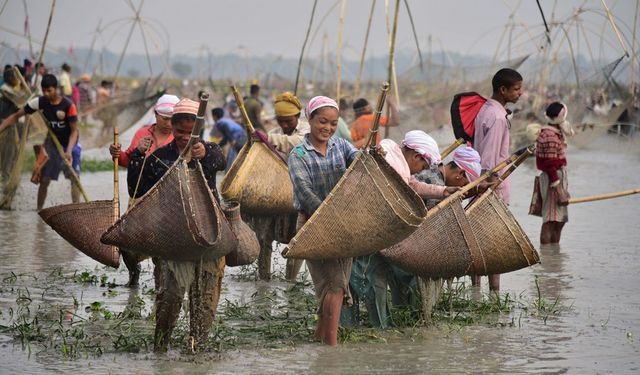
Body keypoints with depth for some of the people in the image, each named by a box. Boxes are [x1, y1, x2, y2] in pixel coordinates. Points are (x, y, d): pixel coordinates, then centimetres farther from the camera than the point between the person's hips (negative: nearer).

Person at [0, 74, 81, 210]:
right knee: (44, 179, 3)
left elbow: (74, 130, -18)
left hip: (70, 144, -3)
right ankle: (39, 210, 11)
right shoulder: (40, 102, -13)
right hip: (52, 144, 4)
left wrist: (69, 151, -31)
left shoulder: (68, 105, -23)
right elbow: (16, 116, -9)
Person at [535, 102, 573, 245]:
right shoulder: (551, 137, -18)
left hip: (559, 178, 11)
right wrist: (560, 192, -23)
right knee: (551, 222, -9)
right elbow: (551, 166, -22)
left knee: (559, 222, 14)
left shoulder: (555, 133, 14)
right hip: (554, 180, -11)